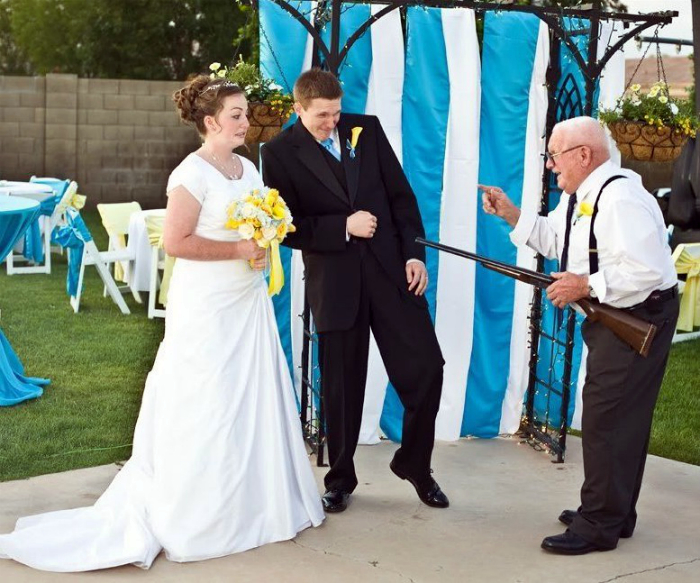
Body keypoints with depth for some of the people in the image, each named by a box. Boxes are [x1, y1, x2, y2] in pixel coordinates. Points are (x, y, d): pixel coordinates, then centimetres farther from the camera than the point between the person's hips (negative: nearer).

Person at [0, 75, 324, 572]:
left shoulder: (248, 168, 10)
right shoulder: (193, 173, -15)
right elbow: (176, 241, -20)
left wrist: (266, 246, 1)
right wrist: (238, 250, -19)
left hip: (249, 304, 8)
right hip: (206, 311, -8)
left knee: (253, 404, 12)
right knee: (206, 412, -1)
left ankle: (255, 503, 25)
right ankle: (192, 517, 13)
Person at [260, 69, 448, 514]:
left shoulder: (366, 128, 5)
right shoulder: (280, 153, -3)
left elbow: (400, 193, 6)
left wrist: (415, 253, -2)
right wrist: (343, 227, -14)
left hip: (389, 267, 2)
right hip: (333, 279, -2)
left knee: (425, 367, 0)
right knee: (341, 385, 7)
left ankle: (415, 464, 22)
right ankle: (340, 478, 26)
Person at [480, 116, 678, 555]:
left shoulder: (620, 198, -24)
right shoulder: (579, 194, 9)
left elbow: (646, 271, -30)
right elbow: (553, 238, 18)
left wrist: (586, 286, -26)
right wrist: (512, 214, 7)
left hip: (641, 317, -11)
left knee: (607, 420, -6)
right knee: (619, 418, 18)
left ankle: (599, 526, 3)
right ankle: (613, 513, 30)